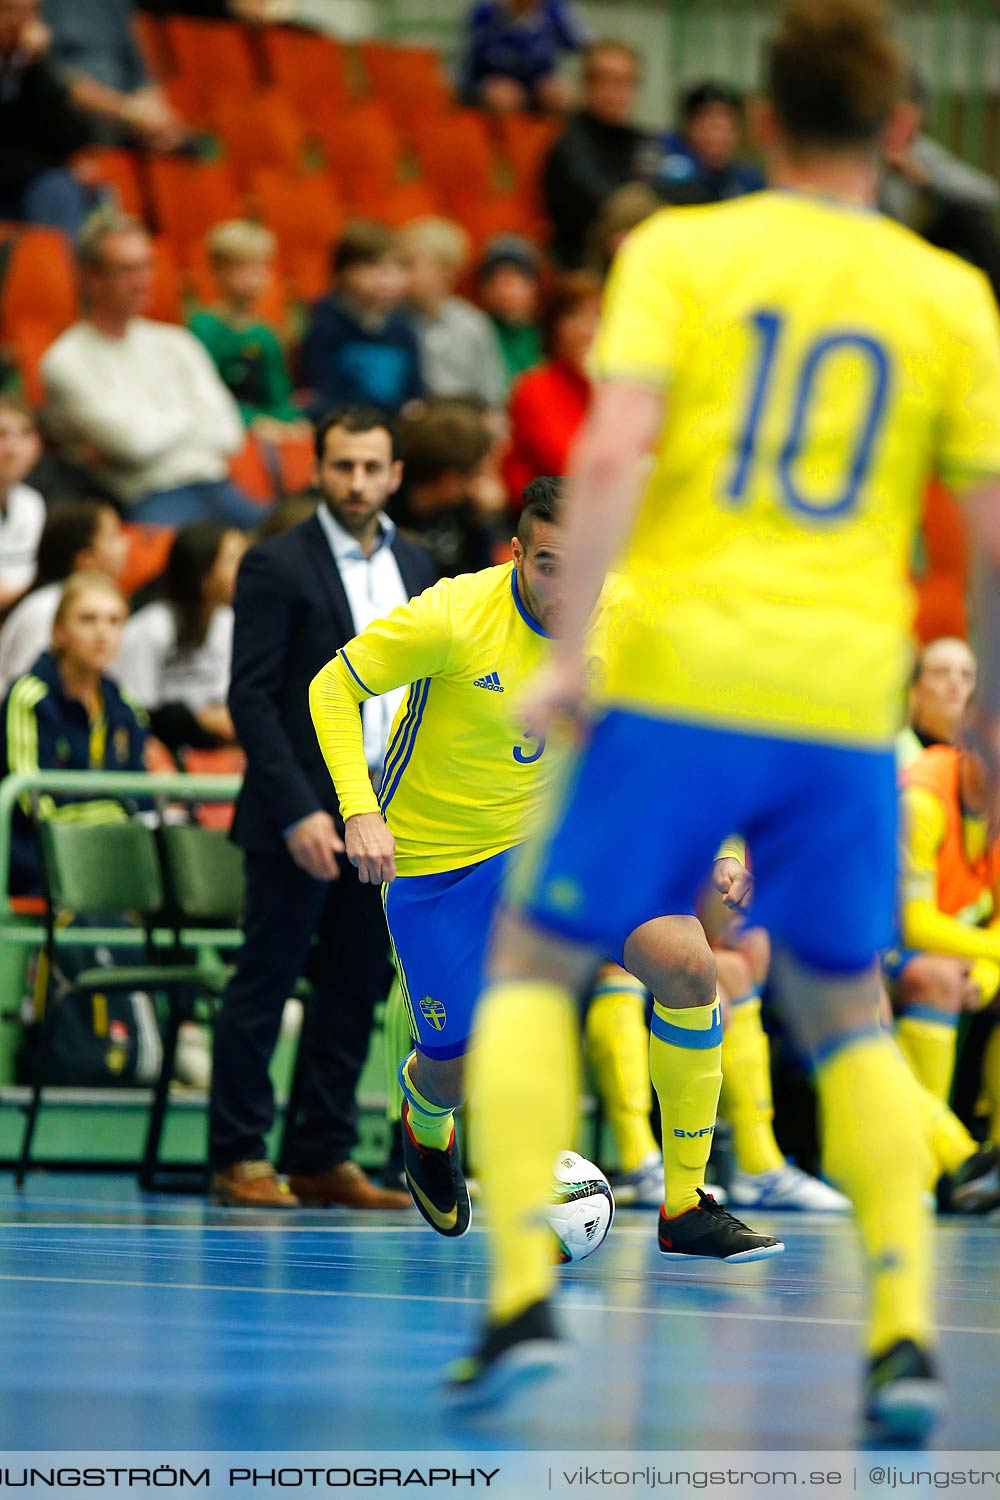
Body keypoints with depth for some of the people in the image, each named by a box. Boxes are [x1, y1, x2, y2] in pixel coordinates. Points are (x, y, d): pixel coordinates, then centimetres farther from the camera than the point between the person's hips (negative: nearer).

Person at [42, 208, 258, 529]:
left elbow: (226, 434, 10)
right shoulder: (66, 362, 3)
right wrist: (189, 419, 12)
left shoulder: (175, 344, 21)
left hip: (218, 488, 6)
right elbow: (135, 441, -6)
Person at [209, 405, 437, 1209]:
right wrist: (296, 812, -17)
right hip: (304, 812, -6)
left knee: (357, 990, 7)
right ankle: (239, 1158, 3)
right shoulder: (276, 565, -7)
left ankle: (324, 1157, 13)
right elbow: (251, 698, -11)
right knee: (265, 982, -2)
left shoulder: (416, 564, 13)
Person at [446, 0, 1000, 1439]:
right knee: (847, 1017, 18)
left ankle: (521, 1296, -5)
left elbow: (613, 451, -11)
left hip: (678, 673, -2)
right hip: (847, 699, 2)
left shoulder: (679, 251, 3)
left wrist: (567, 652, -11)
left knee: (534, 966, 11)